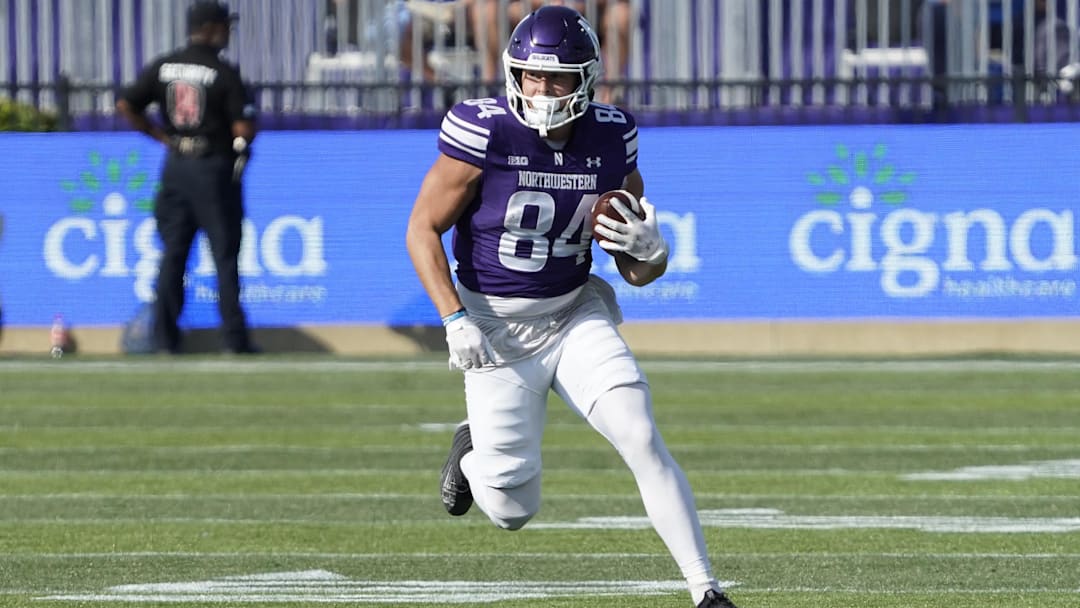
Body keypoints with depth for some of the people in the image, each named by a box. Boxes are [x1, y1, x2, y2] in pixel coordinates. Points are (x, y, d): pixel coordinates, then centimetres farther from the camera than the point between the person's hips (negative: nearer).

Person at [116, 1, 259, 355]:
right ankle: (233, 338, -1)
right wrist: (241, 141, 8)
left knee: (173, 252, 10)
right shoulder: (224, 73, -11)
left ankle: (165, 336, 8)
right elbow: (244, 129, -15)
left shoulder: (162, 67, 2)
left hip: (175, 166, 4)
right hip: (215, 168, -4)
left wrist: (162, 136, 6)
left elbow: (125, 106, -1)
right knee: (225, 254, 1)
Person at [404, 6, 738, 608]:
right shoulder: (485, 133, -19)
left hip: (575, 317, 2)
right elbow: (423, 229, -10)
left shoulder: (610, 140, -7)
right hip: (497, 330, -2)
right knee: (512, 511, 1)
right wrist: (455, 320, -19)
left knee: (642, 438, -18)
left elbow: (638, 271, 2)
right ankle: (474, 451, 37)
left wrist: (649, 250, -23)